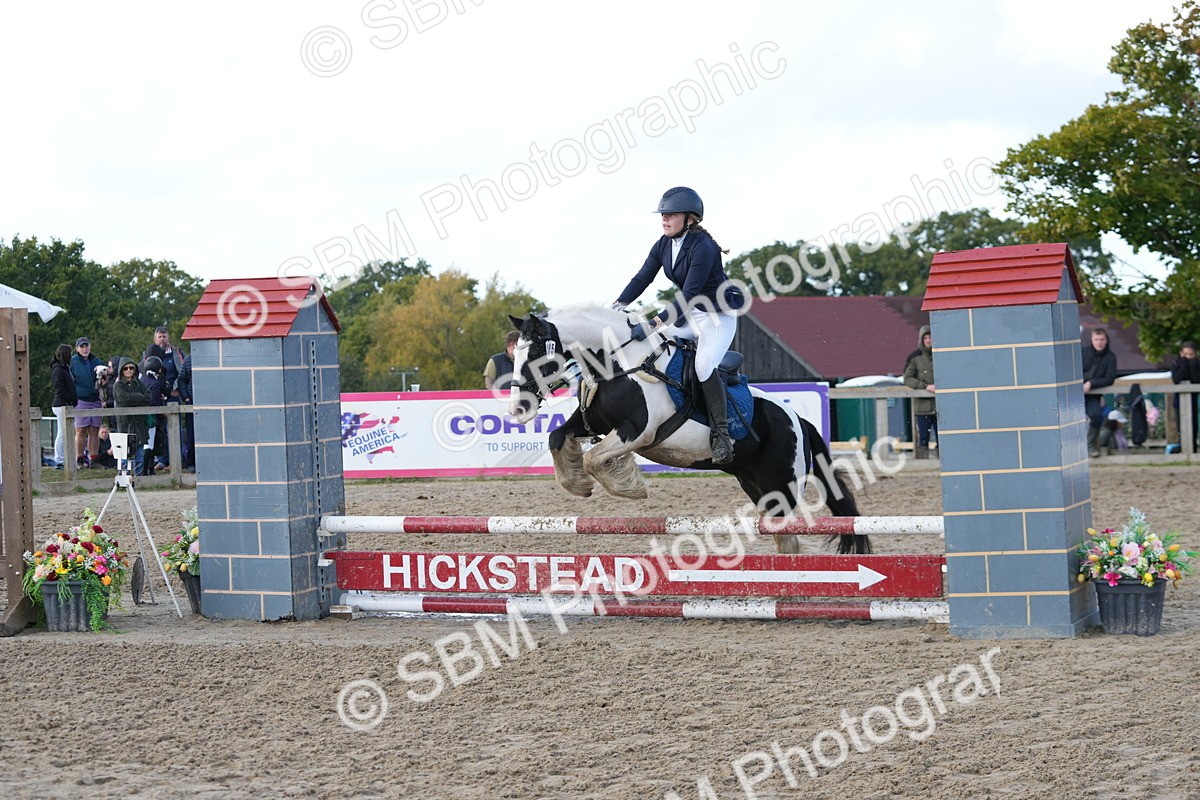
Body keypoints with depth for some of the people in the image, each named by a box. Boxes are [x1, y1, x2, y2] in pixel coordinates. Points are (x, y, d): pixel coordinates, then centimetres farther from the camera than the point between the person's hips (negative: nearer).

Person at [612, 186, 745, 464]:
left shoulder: (703, 248, -27)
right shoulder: (663, 245, -2)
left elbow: (689, 295, -32)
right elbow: (641, 279, -2)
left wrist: (654, 324, -38)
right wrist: (617, 307, -17)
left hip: (719, 315, -9)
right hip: (689, 313, 9)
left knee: (703, 366, -27)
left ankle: (721, 434, -22)